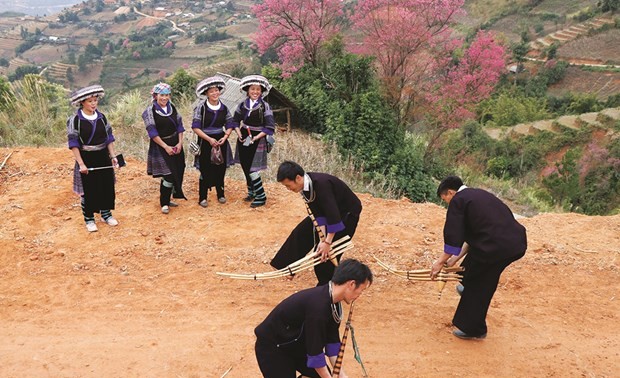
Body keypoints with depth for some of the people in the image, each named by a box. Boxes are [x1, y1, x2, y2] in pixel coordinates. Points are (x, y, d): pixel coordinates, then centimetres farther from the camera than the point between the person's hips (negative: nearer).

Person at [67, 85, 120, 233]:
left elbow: (109, 138, 8)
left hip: (103, 157, 4)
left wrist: (113, 156, 1)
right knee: (88, 190, 4)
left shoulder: (101, 117, 2)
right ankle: (89, 219, 19)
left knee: (107, 186, 11)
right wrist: (81, 164, -18)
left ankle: (106, 213, 30)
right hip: (86, 159, -4)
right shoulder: (75, 120, -12)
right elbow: (74, 144, -13)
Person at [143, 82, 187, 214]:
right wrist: (166, 147, -16)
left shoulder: (172, 107, 7)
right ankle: (164, 203, 7)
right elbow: (152, 132, -14)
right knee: (168, 175, -9)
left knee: (178, 173, 8)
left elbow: (179, 125, 9)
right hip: (160, 146, -6)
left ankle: (167, 199, 25)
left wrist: (180, 143, -4)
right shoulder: (150, 110, -10)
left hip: (176, 145, 6)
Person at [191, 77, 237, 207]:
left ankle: (220, 194, 27)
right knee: (205, 170, -1)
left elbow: (229, 125, 8)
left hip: (220, 141, 4)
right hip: (205, 142, -4)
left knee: (220, 169, 10)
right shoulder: (201, 107, -9)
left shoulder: (224, 108, 3)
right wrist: (209, 139, -18)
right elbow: (195, 127, -12)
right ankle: (202, 197, 11)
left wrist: (225, 136, -11)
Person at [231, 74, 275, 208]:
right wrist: (239, 133, -1)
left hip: (257, 140, -6)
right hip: (243, 139, 6)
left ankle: (261, 197, 2)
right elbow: (236, 120, 16)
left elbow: (270, 127, -14)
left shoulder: (264, 106, -10)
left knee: (251, 169, -9)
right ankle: (252, 192, 29)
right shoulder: (243, 105, 5)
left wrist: (256, 137, -19)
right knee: (245, 167, 12)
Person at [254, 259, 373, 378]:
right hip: (271, 348, -9)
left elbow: (332, 341, 2)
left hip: (296, 344, 9)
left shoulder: (332, 301, -6)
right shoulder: (318, 306, -34)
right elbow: (314, 351, -27)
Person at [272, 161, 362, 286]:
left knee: (329, 251, -9)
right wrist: (323, 238, -16)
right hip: (327, 209, 8)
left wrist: (327, 242, -32)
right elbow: (318, 212, -9)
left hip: (348, 211, -8)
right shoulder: (305, 185, -12)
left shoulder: (321, 184, -37)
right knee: (303, 231, 11)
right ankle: (286, 265, 27)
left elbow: (333, 215, -37)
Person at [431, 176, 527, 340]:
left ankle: (472, 329, 24)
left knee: (476, 287, 12)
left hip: (494, 246, -9)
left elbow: (453, 237, -5)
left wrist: (441, 261, 7)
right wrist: (455, 259, 28)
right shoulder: (478, 194, 24)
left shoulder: (458, 200, -2)